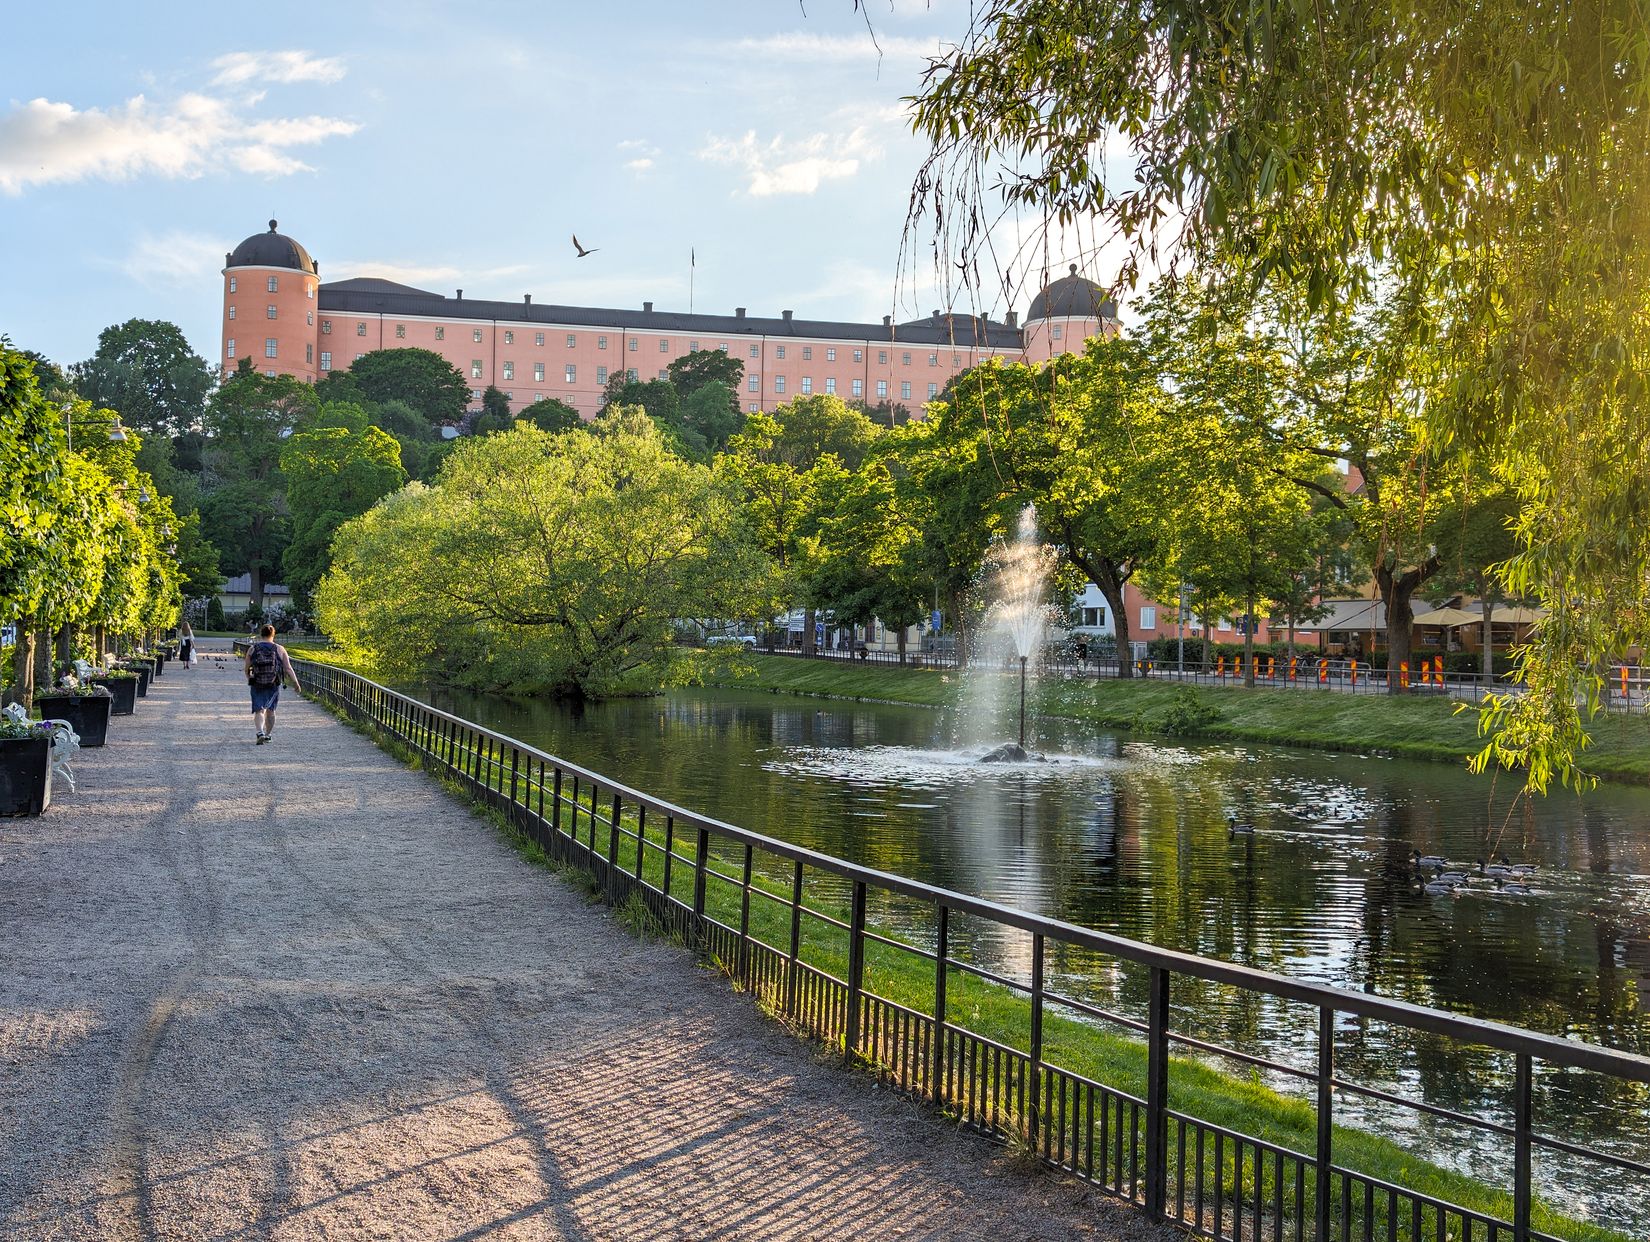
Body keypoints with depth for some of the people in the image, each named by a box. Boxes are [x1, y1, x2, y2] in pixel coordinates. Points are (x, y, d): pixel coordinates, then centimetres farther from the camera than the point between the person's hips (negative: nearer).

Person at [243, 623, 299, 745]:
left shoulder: (252, 649, 0)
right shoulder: (280, 649, -1)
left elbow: (247, 669, 6)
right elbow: (288, 669, -5)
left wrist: (249, 679, 24)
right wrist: (295, 683, -1)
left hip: (257, 684, -1)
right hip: (274, 685, 1)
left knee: (259, 710, -1)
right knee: (270, 710, 17)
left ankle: (260, 733, -23)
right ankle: (268, 735, 26)